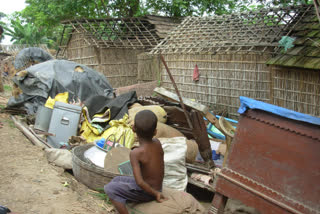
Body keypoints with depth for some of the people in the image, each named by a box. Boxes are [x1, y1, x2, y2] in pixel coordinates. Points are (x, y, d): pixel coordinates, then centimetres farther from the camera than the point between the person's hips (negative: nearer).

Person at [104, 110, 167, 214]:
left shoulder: (135, 153, -25)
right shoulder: (157, 143, -8)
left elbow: (139, 182, -28)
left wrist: (155, 193, -17)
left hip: (146, 192, -7)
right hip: (158, 188, 7)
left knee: (109, 188, -5)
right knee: (117, 180, 18)